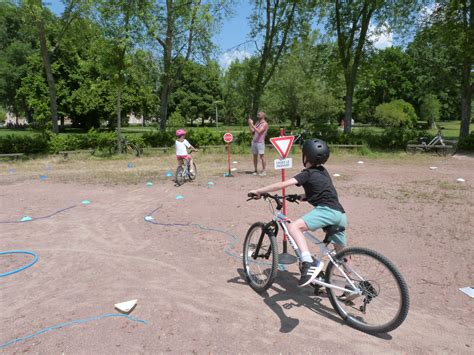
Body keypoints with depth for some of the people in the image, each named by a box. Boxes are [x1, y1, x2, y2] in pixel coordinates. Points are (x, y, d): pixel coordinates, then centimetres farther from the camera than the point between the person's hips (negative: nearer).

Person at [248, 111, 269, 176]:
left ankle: (264, 171, -1)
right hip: (254, 142, 7)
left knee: (262, 156, -5)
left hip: (260, 142, -7)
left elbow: (259, 131, -21)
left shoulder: (265, 124, -7)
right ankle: (255, 170, 14)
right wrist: (249, 124, 3)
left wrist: (252, 125, -21)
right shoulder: (257, 122, 16)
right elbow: (252, 131, 13)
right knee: (255, 156, 8)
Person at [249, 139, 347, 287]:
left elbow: (283, 184, -14)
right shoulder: (323, 171, 20)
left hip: (326, 210, -9)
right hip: (340, 214, 9)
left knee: (294, 226, -23)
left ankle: (308, 263, -35)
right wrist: (304, 196, 27)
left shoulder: (307, 174, -4)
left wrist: (259, 191, -8)